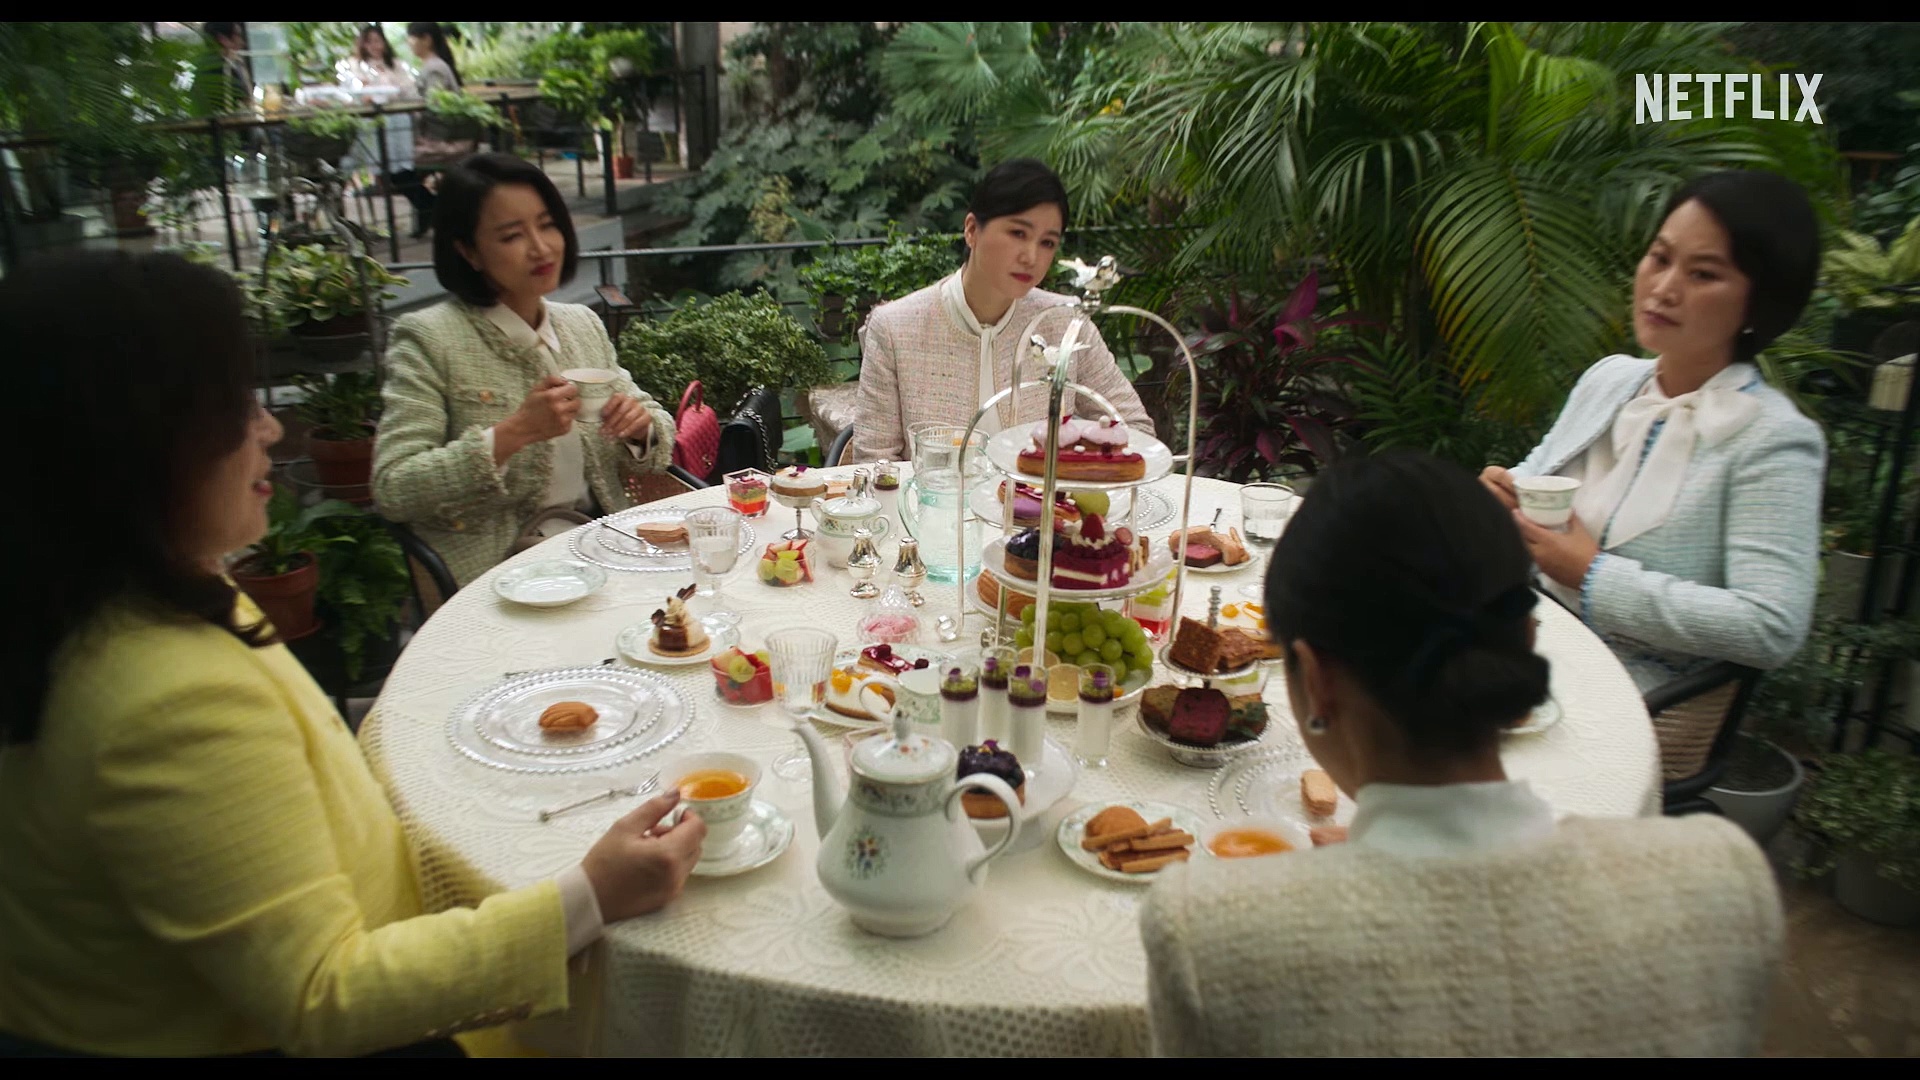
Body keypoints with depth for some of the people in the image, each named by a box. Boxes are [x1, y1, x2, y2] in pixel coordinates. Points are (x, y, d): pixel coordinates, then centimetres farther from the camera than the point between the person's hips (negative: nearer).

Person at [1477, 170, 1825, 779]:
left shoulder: (1772, 441, -12)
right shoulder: (1609, 378, 8)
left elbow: (1772, 629, -21)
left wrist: (1592, 574, -19)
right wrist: (1501, 496, -6)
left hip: (1644, 705, -6)